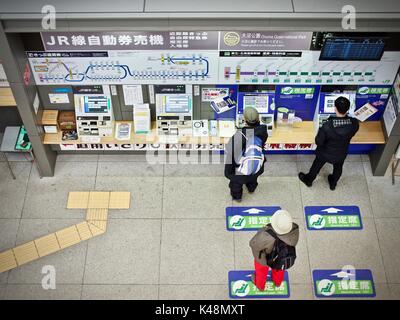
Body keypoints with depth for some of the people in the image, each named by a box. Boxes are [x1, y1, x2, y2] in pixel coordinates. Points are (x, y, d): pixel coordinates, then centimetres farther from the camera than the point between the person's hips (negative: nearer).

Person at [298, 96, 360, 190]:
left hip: (325, 153, -2)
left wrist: (320, 130, -7)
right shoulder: (355, 123, -30)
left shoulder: (327, 126, -40)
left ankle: (308, 180, 56)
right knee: (338, 169, 34)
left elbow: (318, 142, -25)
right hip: (341, 154, 3)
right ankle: (333, 184, 61)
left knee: (316, 166, 29)